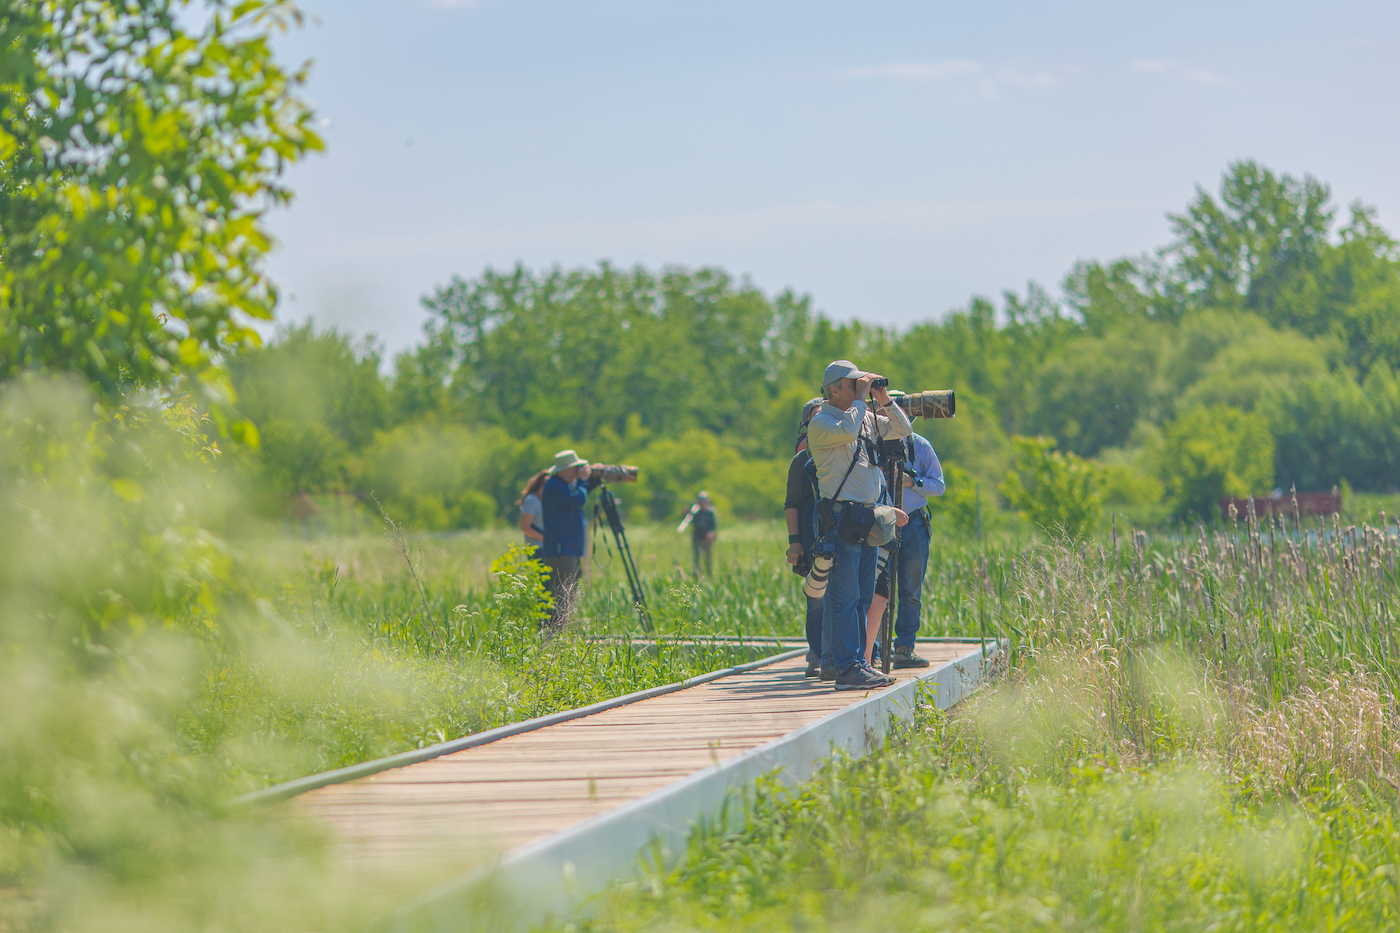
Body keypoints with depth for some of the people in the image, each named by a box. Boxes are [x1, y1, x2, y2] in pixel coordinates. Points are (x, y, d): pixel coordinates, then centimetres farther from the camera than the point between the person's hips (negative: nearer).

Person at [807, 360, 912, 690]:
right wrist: (861, 398, -15)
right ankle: (847, 667, -15)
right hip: (841, 517, -9)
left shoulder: (867, 418, 16)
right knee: (845, 595, -12)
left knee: (863, 596, 9)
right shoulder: (821, 422, -7)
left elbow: (903, 430, 22)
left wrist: (884, 401, 7)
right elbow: (847, 430, -27)